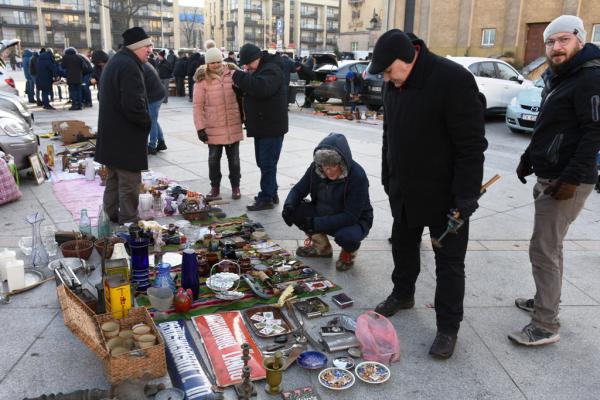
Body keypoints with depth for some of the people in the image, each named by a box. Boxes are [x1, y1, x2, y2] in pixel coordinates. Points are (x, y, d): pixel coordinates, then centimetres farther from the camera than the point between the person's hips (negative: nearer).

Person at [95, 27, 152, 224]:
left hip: (112, 133, 11)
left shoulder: (115, 61, 15)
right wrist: (147, 122, -11)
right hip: (126, 136, -11)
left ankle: (111, 215, 32)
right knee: (130, 181, -3)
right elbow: (134, 105, -28)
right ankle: (128, 222, 4)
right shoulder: (129, 67, -19)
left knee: (115, 176, 21)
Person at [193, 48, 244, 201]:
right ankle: (215, 187, 24)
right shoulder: (202, 79, -5)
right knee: (214, 158, 9)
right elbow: (198, 105, -6)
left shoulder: (233, 73, 2)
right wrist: (200, 127, -10)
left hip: (234, 126, 2)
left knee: (234, 158, 12)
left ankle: (235, 186, 26)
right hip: (213, 128, -2)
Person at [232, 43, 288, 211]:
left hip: (271, 127, -10)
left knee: (267, 163, -5)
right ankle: (271, 193, 26)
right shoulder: (259, 70, 17)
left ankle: (266, 198, 3)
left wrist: (239, 77, -25)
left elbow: (261, 88, -34)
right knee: (264, 162, 15)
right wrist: (241, 84, 4)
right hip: (262, 126, 10)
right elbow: (251, 89, 25)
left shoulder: (271, 70, -16)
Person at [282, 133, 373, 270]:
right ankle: (321, 247, 7)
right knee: (295, 210, -17)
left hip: (354, 221, -5)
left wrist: (317, 223, -36)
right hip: (322, 213, 5)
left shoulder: (357, 176, -28)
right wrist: (289, 205, -26)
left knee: (346, 235, -39)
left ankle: (349, 252, 3)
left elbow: (350, 216, -29)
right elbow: (299, 189, -2)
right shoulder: (316, 168, -14)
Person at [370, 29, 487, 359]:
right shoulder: (393, 84, 2)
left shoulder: (453, 79, -21)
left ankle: (448, 328, 18)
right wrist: (388, 180, 14)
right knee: (403, 247, 22)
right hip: (404, 191, 7)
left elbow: (472, 144, -21)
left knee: (449, 262, 5)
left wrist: (466, 196, -21)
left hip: (444, 194, -7)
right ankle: (402, 295, 44)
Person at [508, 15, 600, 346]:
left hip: (565, 182, -10)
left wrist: (572, 178, -25)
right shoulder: (556, 78, 16)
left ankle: (546, 326, 1)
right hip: (547, 177, 10)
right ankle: (545, 300, 33)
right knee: (549, 246, 18)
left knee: (544, 250, -8)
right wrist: (528, 158, 22)